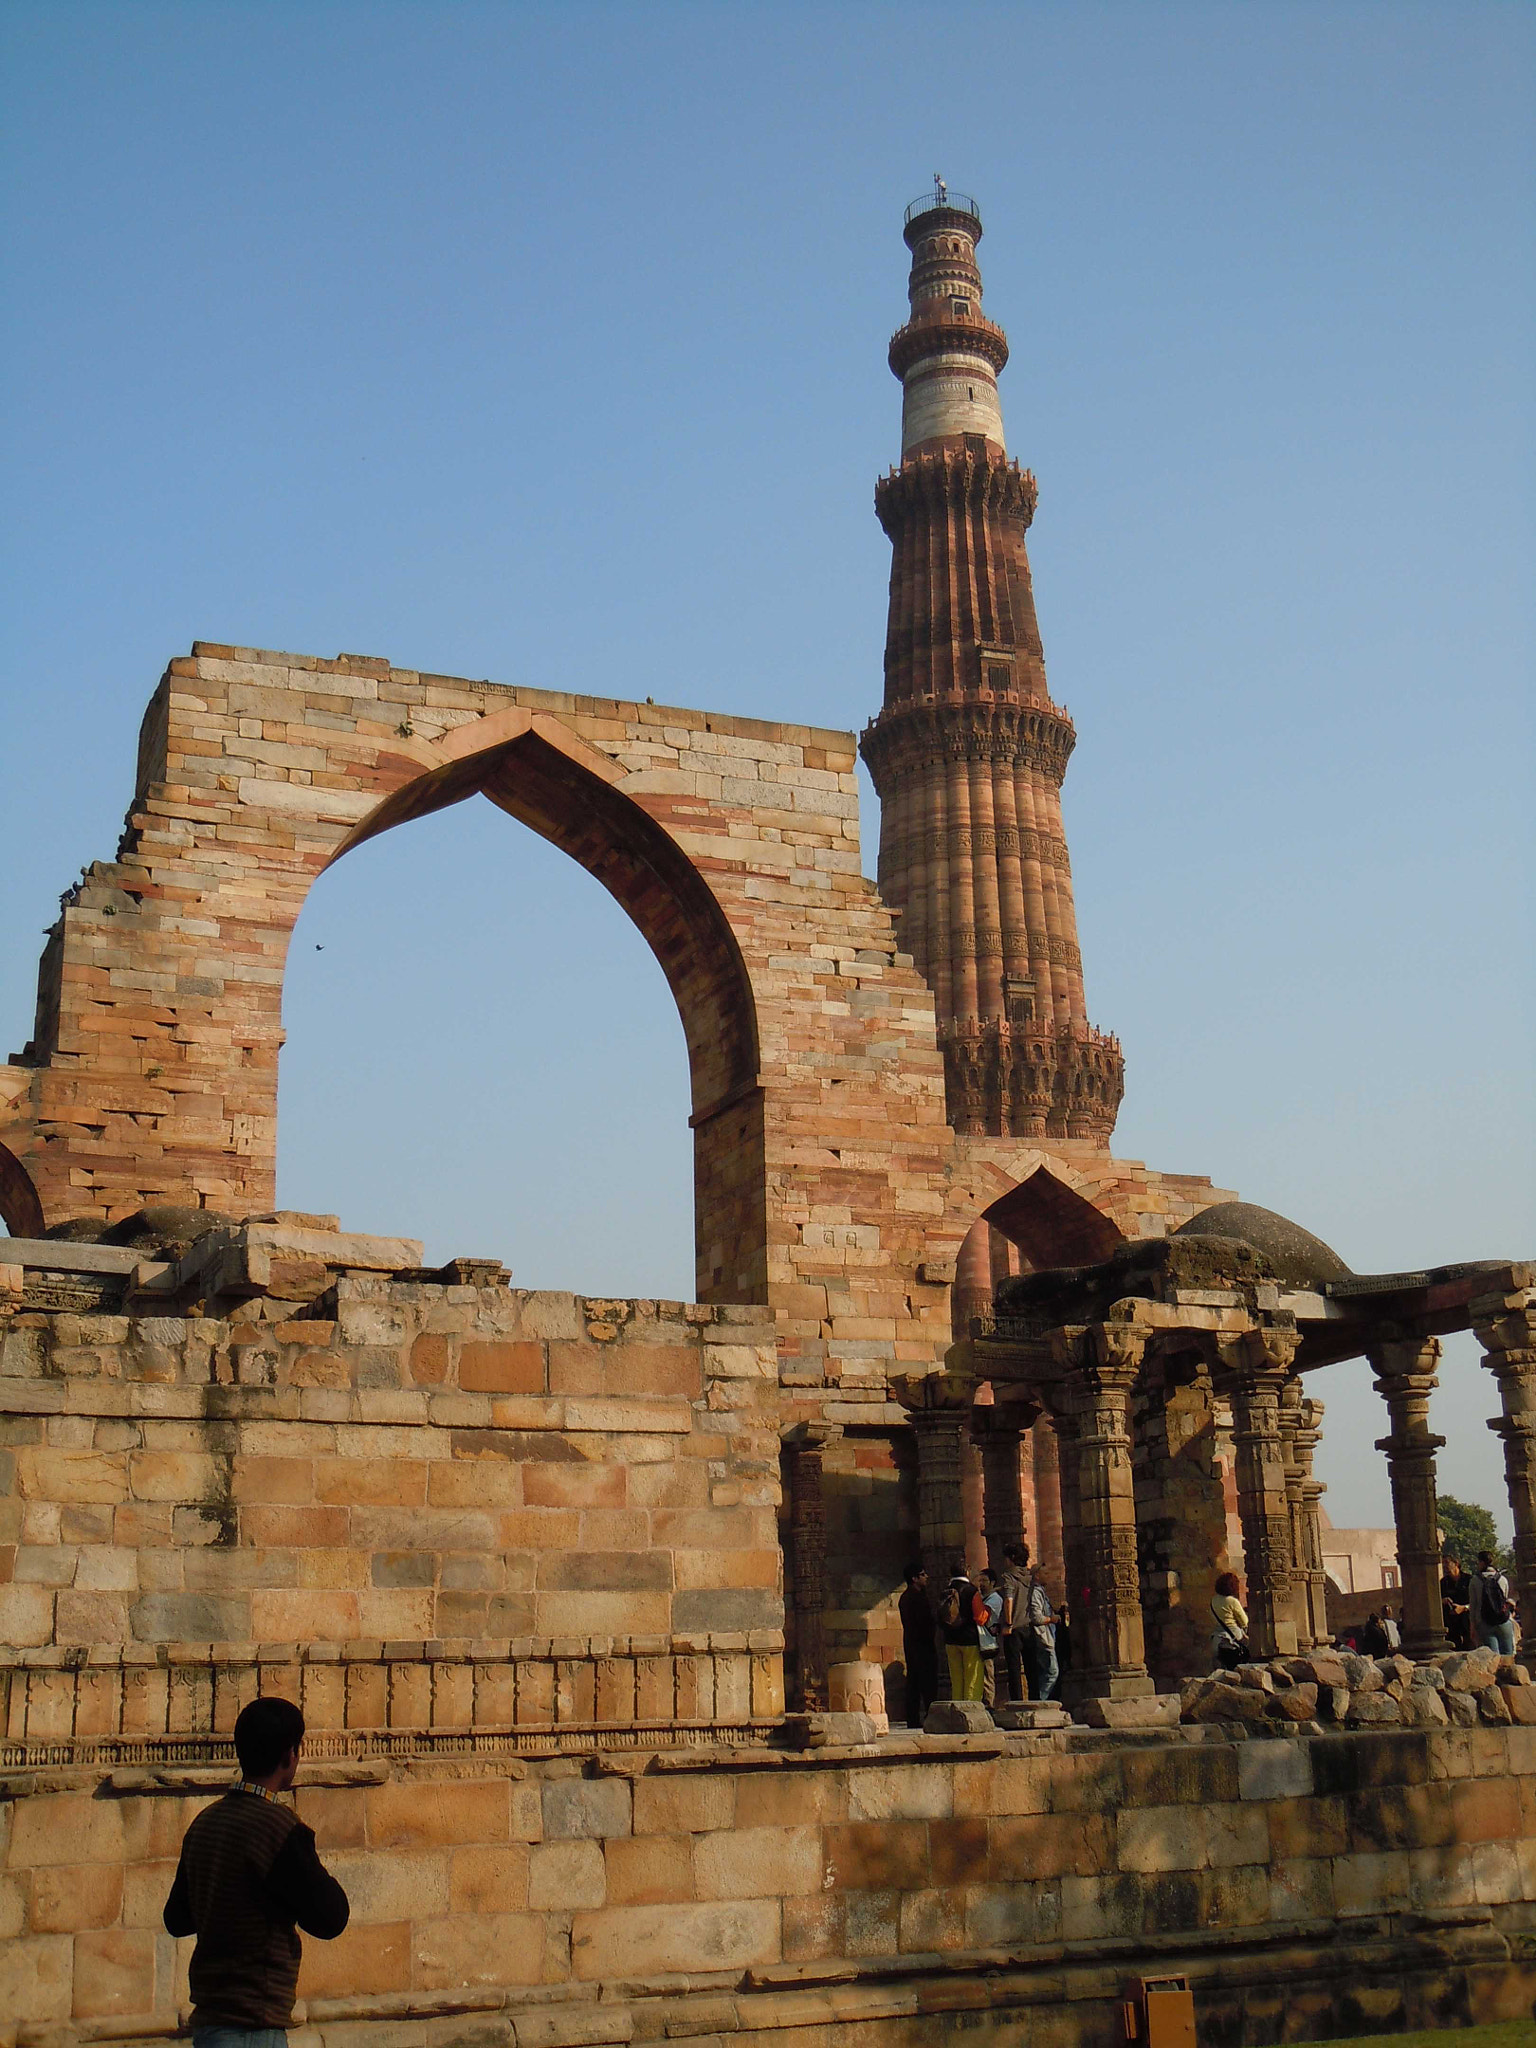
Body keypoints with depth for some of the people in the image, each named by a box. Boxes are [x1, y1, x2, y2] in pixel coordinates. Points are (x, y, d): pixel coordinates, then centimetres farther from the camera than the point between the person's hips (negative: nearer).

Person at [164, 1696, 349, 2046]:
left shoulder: (203, 1823, 9)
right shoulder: (278, 1824, -15)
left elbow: (176, 1920, 19)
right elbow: (330, 1919, -12)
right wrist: (318, 1872, 5)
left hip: (208, 2016, 9)